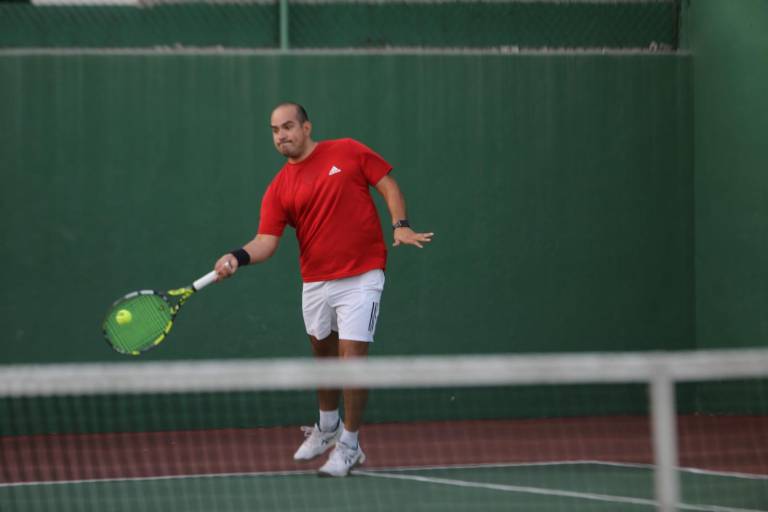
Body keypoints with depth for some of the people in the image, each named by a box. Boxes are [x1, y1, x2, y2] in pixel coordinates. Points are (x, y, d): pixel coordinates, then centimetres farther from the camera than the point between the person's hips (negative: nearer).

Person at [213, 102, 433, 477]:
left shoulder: (348, 152, -1)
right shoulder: (279, 189, 5)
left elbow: (388, 185, 3)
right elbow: (267, 241, -4)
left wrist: (400, 225, -12)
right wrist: (240, 257, -24)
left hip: (360, 276, -4)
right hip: (315, 283, 4)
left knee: (352, 355, -10)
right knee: (323, 354, 17)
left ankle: (349, 444, 3)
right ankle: (327, 426, 41)